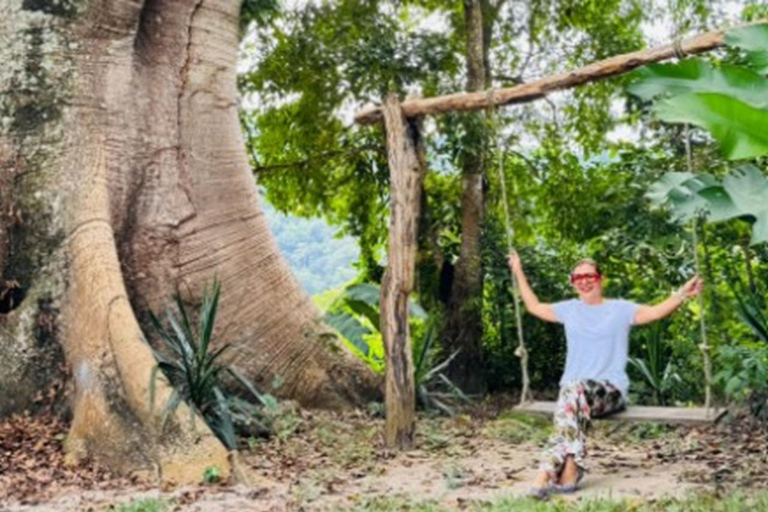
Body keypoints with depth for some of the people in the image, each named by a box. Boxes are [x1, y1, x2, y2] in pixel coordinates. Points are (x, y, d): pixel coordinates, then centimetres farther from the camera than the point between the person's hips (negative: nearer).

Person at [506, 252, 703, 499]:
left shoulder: (620, 309, 9)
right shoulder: (569, 309, 20)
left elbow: (656, 311, -2)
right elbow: (534, 307, 32)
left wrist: (683, 293, -17)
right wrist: (519, 273, 35)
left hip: (611, 389, -3)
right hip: (572, 387, 3)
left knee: (574, 391, -36)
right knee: (571, 392, -36)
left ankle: (548, 472, -42)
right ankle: (569, 470, -43)